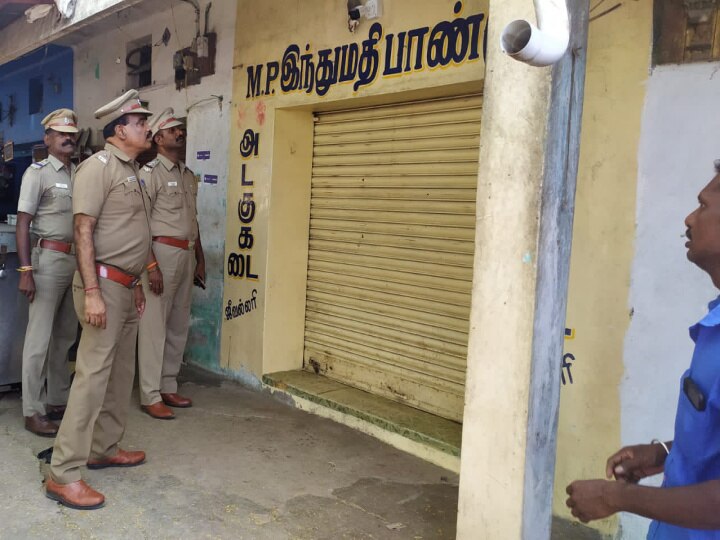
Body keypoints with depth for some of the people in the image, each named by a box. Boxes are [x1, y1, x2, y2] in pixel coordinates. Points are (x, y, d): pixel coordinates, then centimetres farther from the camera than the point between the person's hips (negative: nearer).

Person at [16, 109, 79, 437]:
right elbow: (23, 224, -7)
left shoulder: (80, 174, 11)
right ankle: (32, 411, 7)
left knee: (65, 337, 12)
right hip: (49, 259, -6)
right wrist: (26, 271, -14)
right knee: (40, 338, -1)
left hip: (77, 260, 6)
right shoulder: (37, 172, -4)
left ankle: (58, 401, 24)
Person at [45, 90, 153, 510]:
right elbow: (84, 231, -17)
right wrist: (92, 292, -23)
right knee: (93, 376, -9)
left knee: (121, 374, 14)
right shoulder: (99, 166, -11)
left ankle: (104, 448, 27)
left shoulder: (132, 171, 16)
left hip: (126, 286, 9)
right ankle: (64, 474, -2)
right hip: (104, 285, -9)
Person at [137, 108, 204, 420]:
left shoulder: (188, 175, 17)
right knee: (154, 325, -4)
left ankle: (168, 387, 21)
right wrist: (151, 264, -21)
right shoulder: (150, 172, -7)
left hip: (187, 254, 8)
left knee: (178, 326, 11)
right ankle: (150, 396, 2)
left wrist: (200, 259, 18)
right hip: (162, 252, -8)